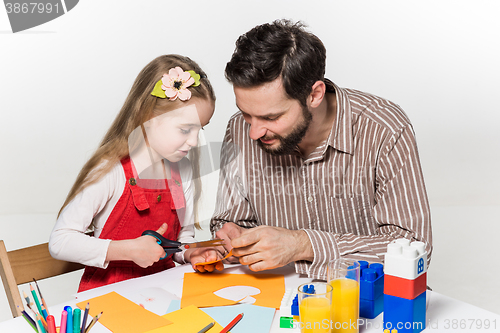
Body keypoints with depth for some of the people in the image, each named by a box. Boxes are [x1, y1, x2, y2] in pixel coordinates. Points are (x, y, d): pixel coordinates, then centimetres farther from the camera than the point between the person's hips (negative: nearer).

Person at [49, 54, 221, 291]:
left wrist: (191, 253, -9)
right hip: (109, 288, -4)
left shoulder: (183, 171, 4)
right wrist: (130, 250, -23)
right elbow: (59, 242, -18)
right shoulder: (110, 172, -16)